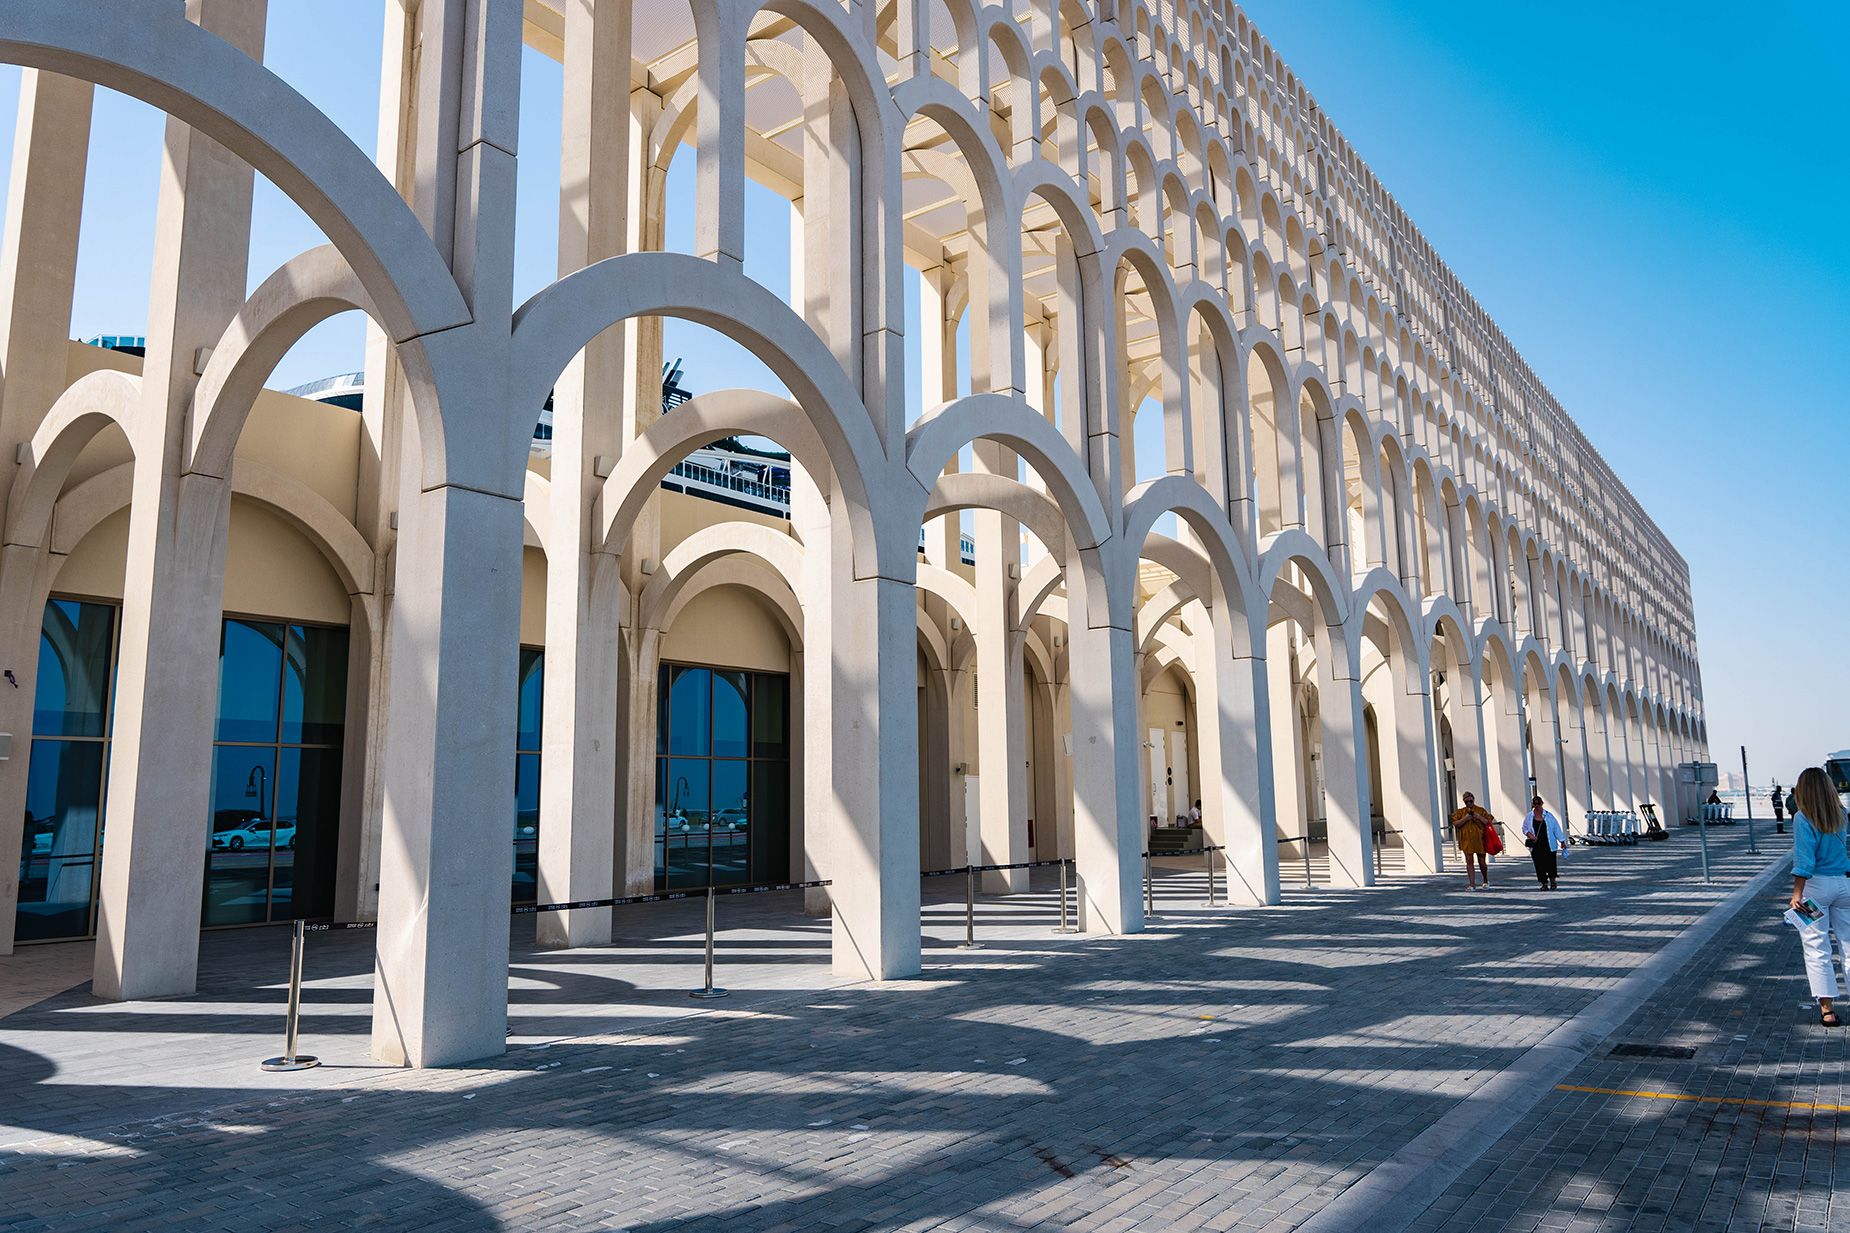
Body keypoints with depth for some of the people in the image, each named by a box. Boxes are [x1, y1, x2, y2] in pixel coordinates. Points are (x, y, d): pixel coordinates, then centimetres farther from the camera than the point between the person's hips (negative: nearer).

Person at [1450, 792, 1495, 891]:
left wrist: (1479, 817, -12)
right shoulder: (1460, 812, 9)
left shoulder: (1481, 811, 7)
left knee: (1482, 862, 5)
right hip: (1466, 841, 0)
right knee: (1469, 862, -5)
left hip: (1479, 840, 0)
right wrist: (1465, 818, -13)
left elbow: (1489, 822, 1)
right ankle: (1472, 884, -4)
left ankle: (1486, 881, 30)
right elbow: (1455, 824, -1)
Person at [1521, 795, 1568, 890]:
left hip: (1549, 845, -1)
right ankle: (1544, 883, 10)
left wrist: (1562, 841, 4)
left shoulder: (1548, 815, 4)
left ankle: (1553, 881, 18)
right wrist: (1528, 834, -10)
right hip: (1536, 846, 1)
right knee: (1540, 865, 0)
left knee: (1551, 864, -4)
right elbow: (1524, 828, 12)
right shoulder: (1528, 816, 7)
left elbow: (1556, 828, 5)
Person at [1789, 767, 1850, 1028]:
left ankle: (1827, 1008, 3)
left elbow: (1804, 861, -16)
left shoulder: (1802, 818, -13)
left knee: (1817, 948, 3)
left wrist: (1797, 894, -14)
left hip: (1815, 886, -4)